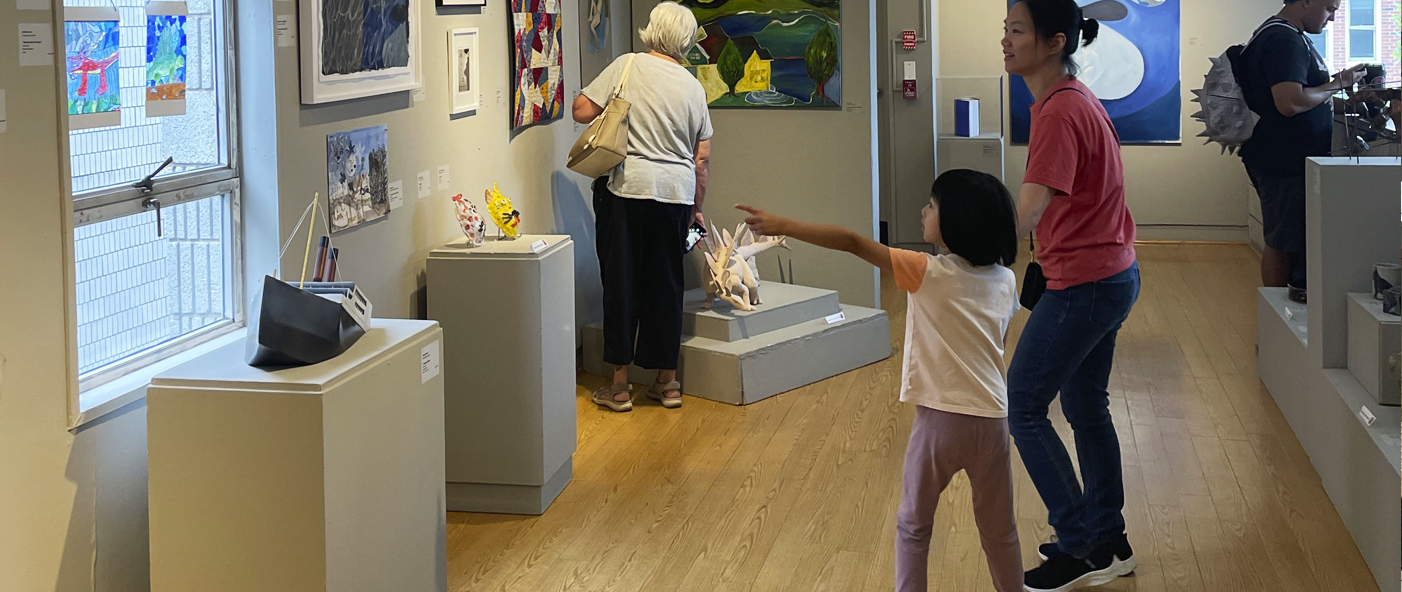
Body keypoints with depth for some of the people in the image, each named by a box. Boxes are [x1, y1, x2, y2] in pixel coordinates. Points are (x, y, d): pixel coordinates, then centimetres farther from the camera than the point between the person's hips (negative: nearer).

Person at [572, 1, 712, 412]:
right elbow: (702, 158, 10)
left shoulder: (627, 66, -4)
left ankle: (620, 386, 7)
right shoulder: (693, 87, 7)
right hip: (675, 193, 3)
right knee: (666, 286, 12)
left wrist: (613, 113, 15)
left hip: (627, 188, -3)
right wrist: (697, 208, 21)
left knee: (621, 283, 4)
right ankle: (667, 382, 18)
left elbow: (582, 111, -6)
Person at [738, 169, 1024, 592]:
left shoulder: (930, 274, -12)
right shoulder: (1005, 280, 3)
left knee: (913, 525, 13)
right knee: (999, 529, 18)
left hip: (940, 418, -4)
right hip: (993, 418, 4)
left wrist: (782, 226, -11)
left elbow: (853, 243, -13)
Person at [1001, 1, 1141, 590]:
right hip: (1112, 275, 10)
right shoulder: (1077, 100, 9)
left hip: (1084, 285, -10)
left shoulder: (1060, 112, -22)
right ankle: (1108, 543, 28)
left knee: (1021, 408, -1)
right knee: (1086, 406, 19)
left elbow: (1023, 217, -30)